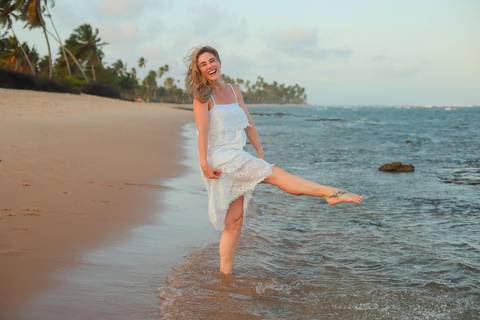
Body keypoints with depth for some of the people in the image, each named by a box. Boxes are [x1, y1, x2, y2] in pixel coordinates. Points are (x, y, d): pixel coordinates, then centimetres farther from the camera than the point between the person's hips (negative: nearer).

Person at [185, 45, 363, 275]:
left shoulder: (234, 90, 15)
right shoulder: (202, 96, -3)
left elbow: (248, 124, 15)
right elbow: (202, 131, -13)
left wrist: (260, 154, 11)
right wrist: (203, 163, -20)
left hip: (237, 158, 7)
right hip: (219, 157, -7)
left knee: (235, 220, 5)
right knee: (274, 173, -17)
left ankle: (225, 273, 10)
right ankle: (330, 193, -22)